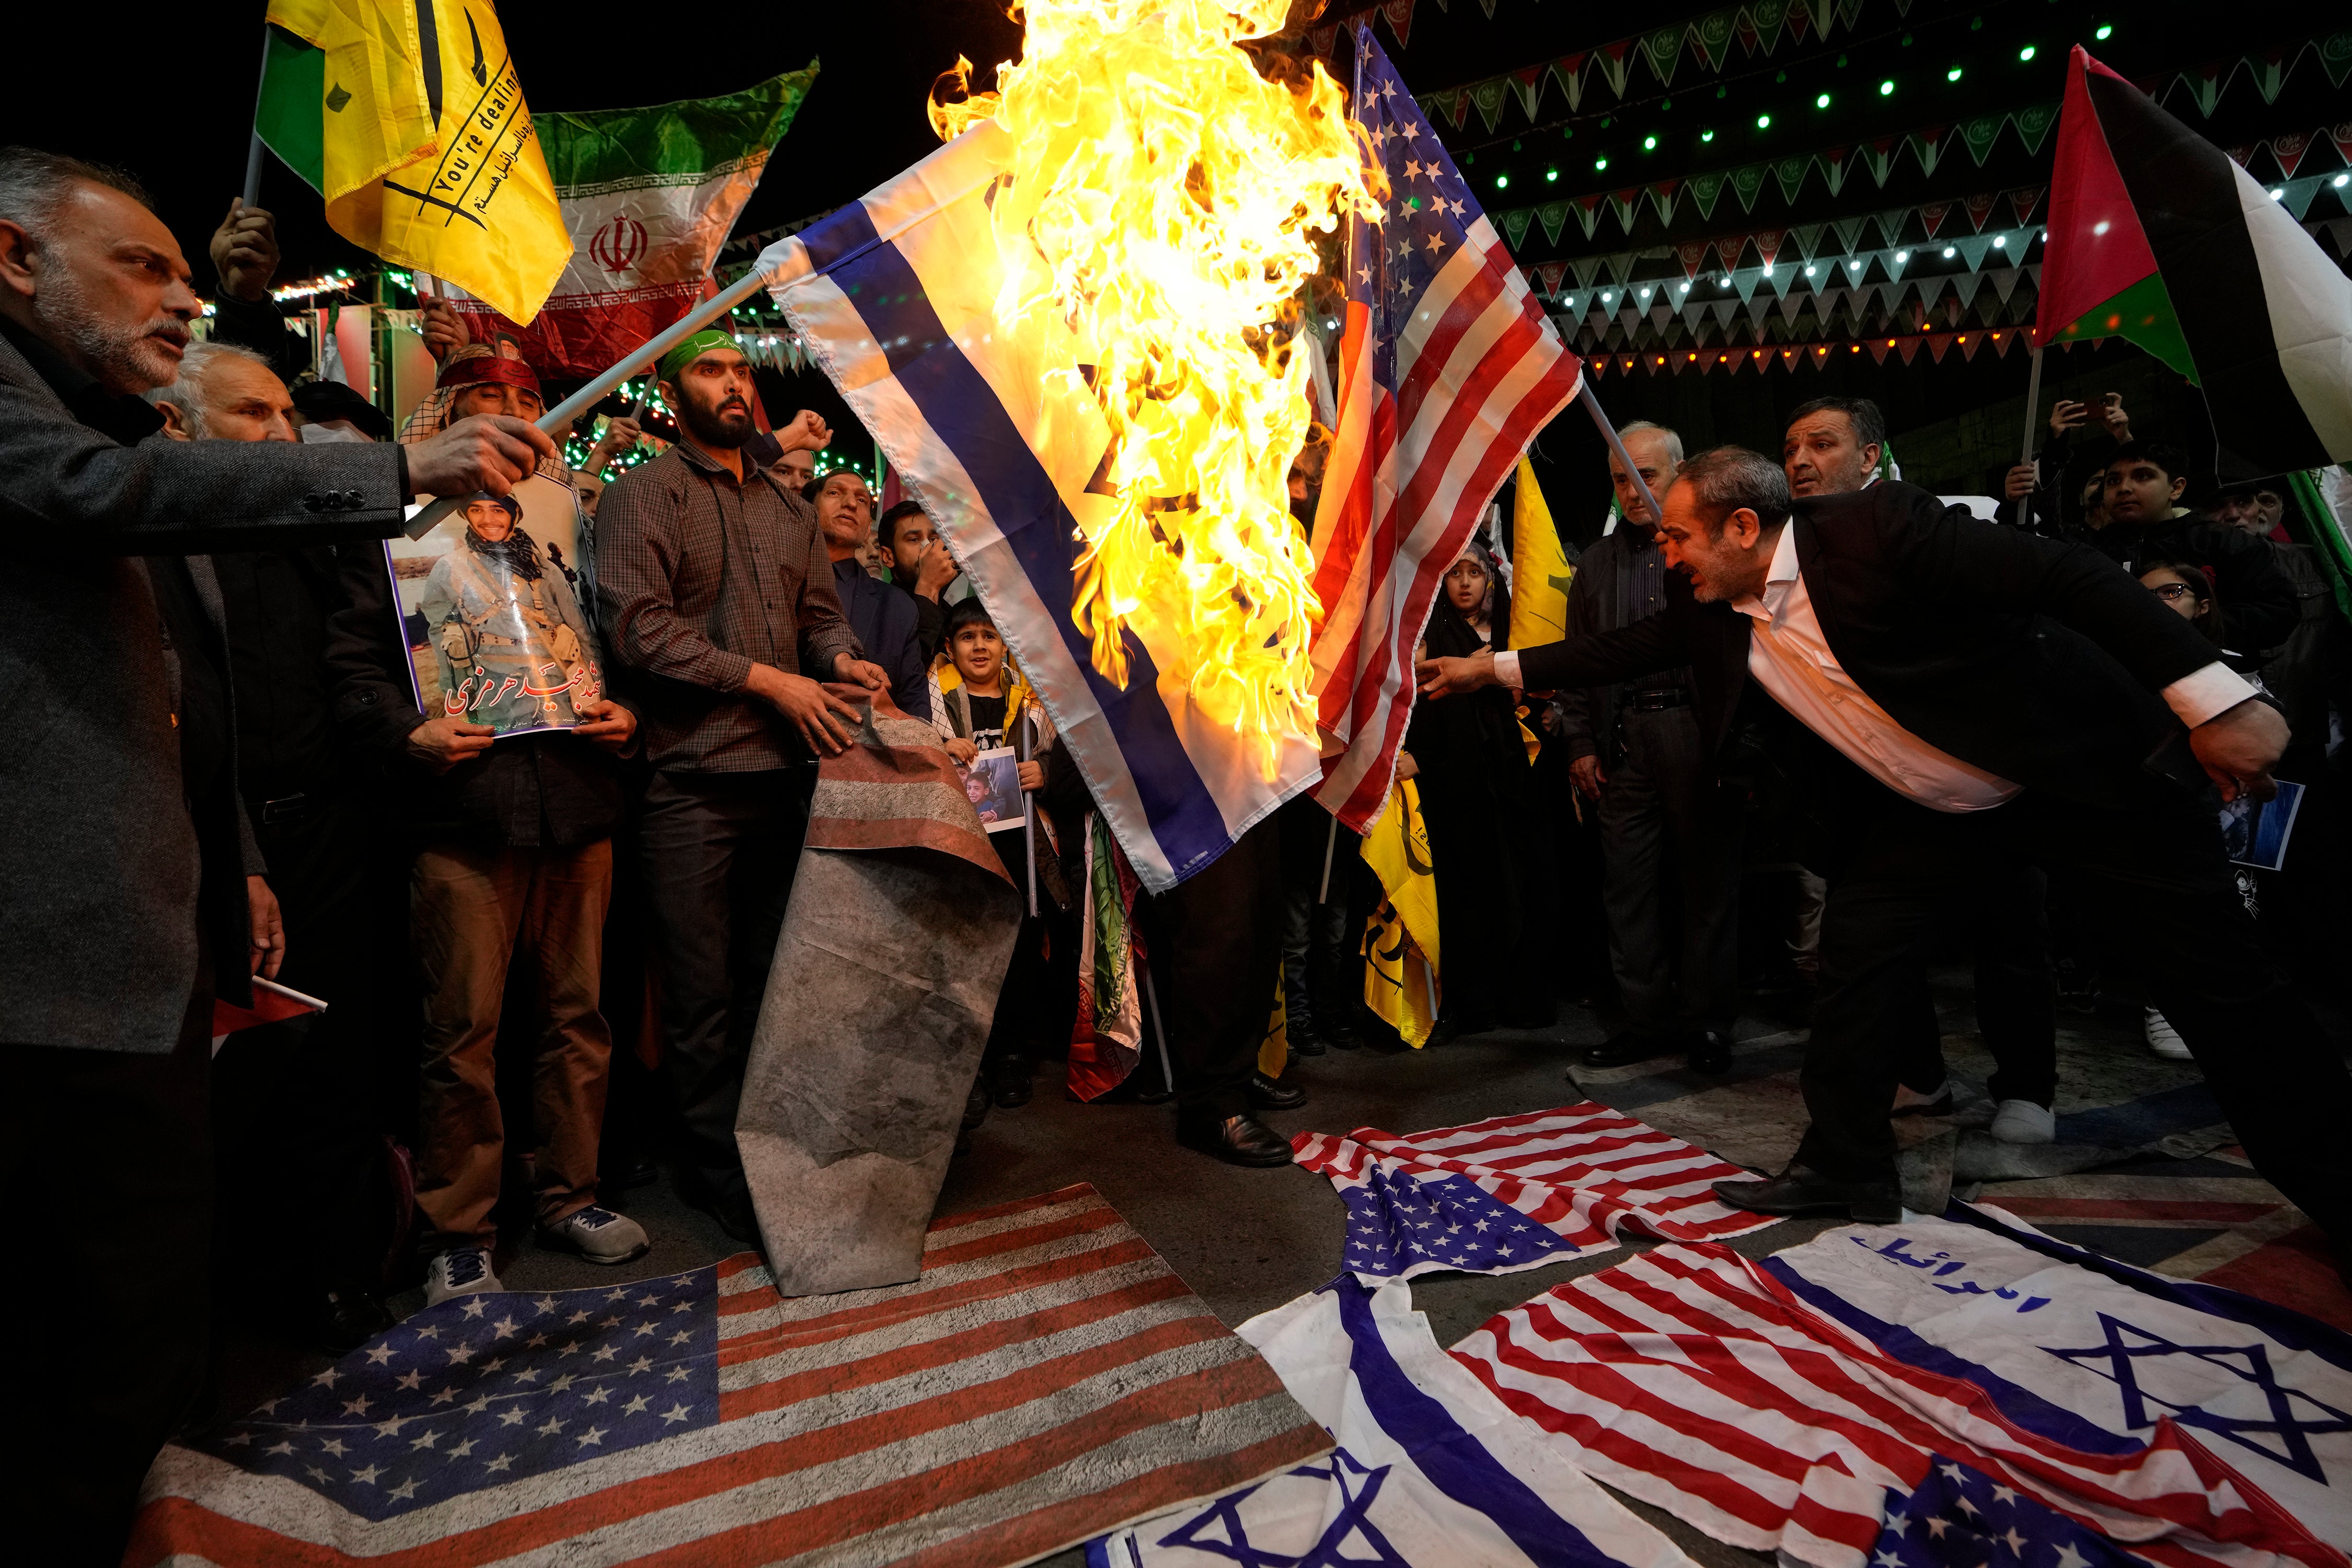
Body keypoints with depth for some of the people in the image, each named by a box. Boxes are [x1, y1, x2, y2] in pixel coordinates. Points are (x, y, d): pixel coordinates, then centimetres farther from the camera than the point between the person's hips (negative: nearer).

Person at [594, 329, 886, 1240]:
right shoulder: (644, 493, 0)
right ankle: (718, 1165, 17)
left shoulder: (788, 506, 20)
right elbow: (638, 625, -12)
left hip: (786, 772, 6)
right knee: (703, 992, 2)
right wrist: (767, 679, -15)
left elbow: (819, 612, 19)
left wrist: (843, 658, -4)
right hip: (693, 781, -5)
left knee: (774, 980, 13)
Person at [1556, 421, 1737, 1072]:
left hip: (1700, 733, -3)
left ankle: (1706, 1022, 16)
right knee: (1627, 884, 5)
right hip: (1623, 741, 4)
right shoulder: (1598, 562, 15)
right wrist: (1580, 743, 7)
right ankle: (1648, 1019, 17)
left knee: (1708, 880, 4)